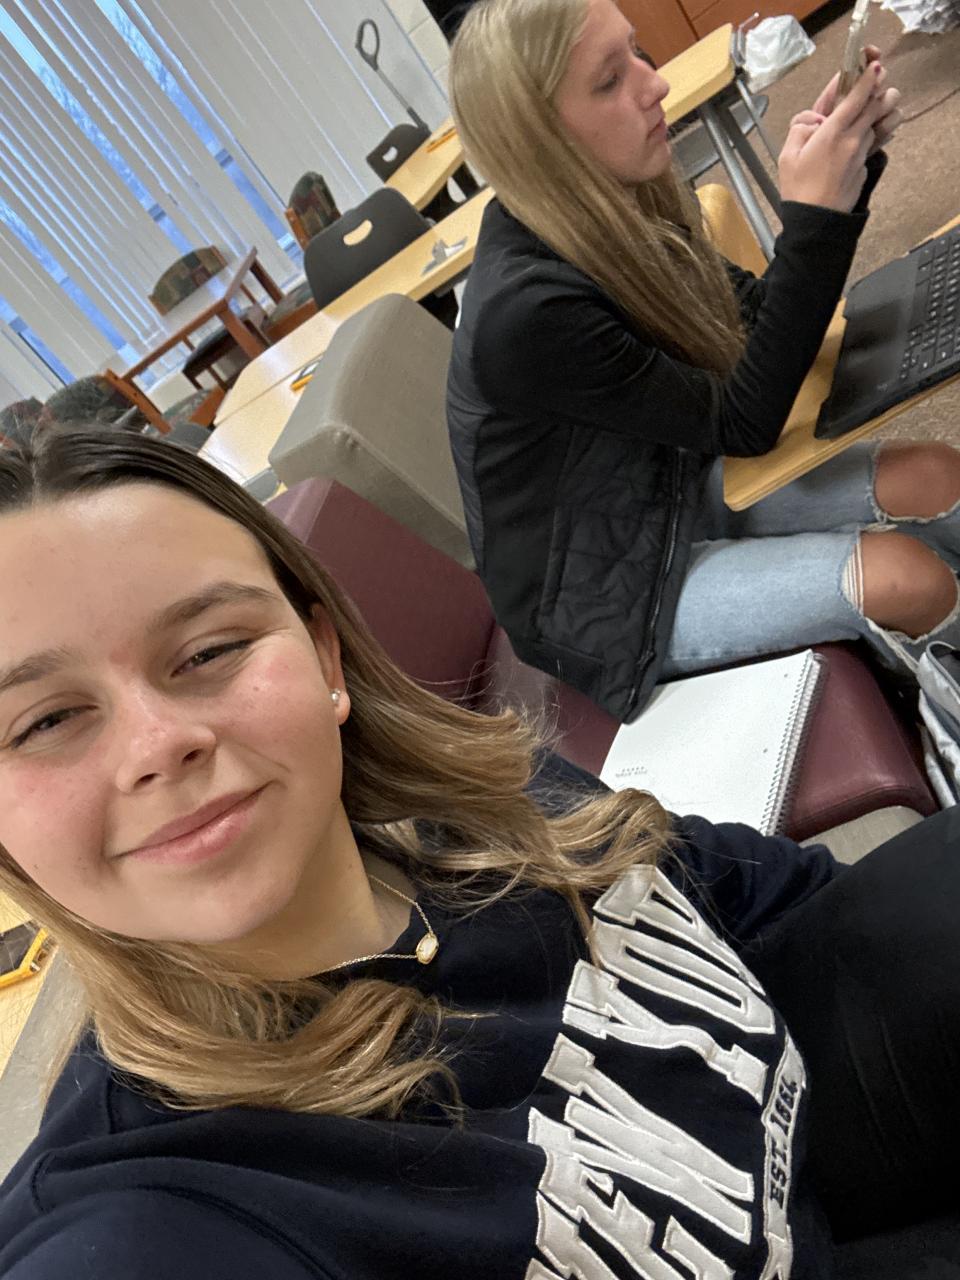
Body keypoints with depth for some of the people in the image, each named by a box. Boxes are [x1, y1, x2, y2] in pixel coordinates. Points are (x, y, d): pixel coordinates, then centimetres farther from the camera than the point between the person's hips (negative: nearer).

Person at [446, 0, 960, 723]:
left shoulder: (609, 212, -7)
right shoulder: (527, 311, -31)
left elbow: (758, 314, 2)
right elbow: (743, 425, -23)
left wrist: (846, 168, -12)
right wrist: (814, 216, -26)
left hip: (673, 486, 7)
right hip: (600, 593, -7)